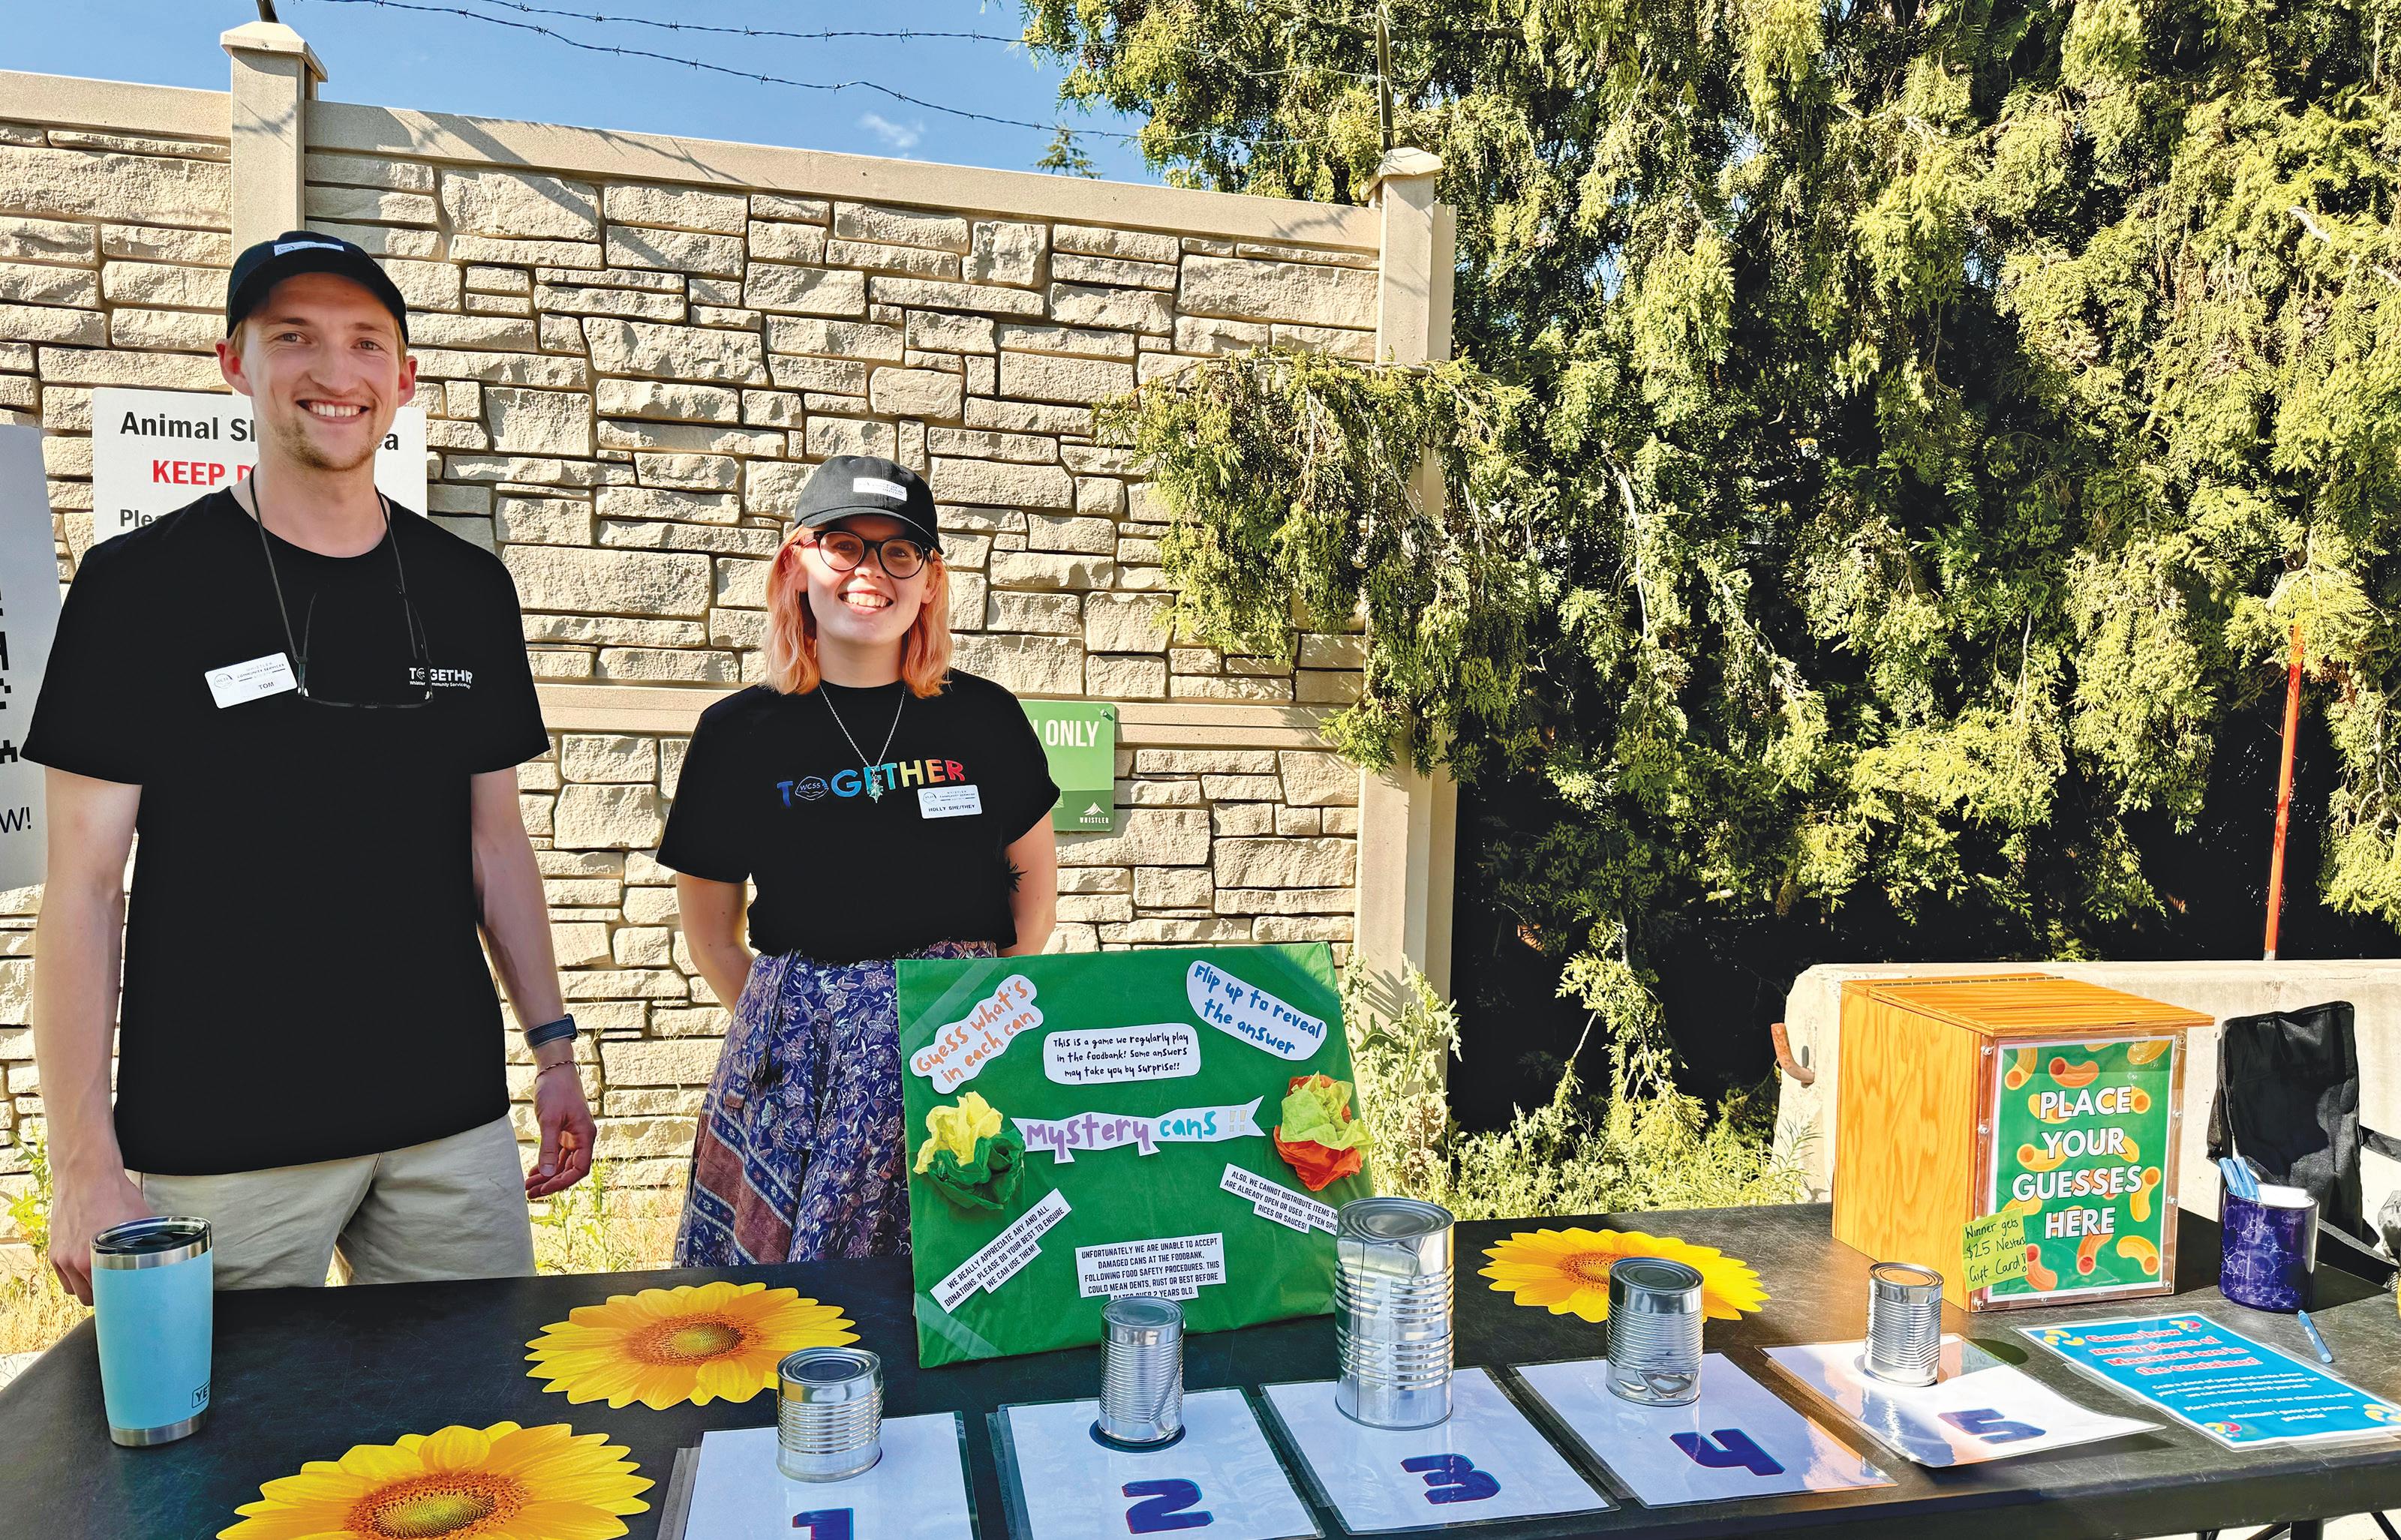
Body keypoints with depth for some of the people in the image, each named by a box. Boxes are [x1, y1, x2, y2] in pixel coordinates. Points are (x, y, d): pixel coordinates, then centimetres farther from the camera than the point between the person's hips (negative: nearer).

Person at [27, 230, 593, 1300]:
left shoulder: (468, 590, 6)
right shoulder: (141, 584, -4)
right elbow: (83, 886, -5)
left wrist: (553, 1048, 8)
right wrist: (86, 1165, -9)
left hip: (454, 1125, 3)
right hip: (217, 1146, -3)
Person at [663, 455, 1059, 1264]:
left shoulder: (983, 718, 2)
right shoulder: (741, 731, 2)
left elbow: (1034, 869, 13)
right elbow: (711, 937, 8)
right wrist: (795, 1027, -1)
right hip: (798, 1068, 0)